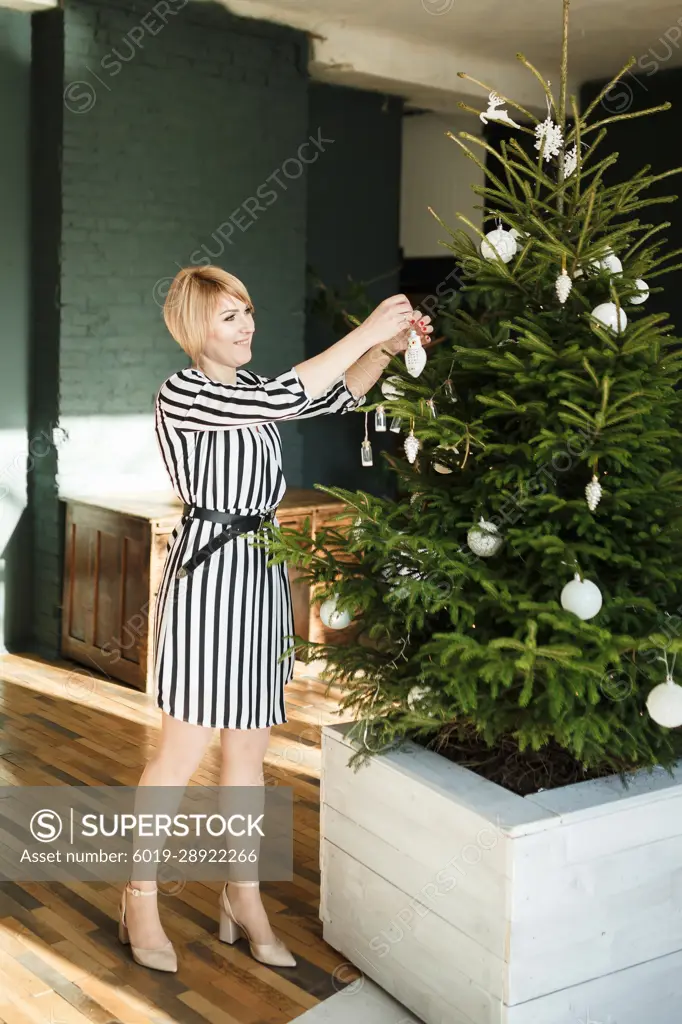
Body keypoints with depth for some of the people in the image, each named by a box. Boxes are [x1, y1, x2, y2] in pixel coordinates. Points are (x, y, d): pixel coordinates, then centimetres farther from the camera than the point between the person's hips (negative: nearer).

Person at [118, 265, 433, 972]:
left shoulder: (251, 389, 13)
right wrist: (366, 331, -17)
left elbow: (338, 396, 16)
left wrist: (386, 347, 0)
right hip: (207, 573, -7)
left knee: (248, 749, 13)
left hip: (261, 575, 7)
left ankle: (243, 897, 26)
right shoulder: (181, 394, -11)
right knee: (184, 750, 0)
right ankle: (140, 899, 19)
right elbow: (288, 395, -22)